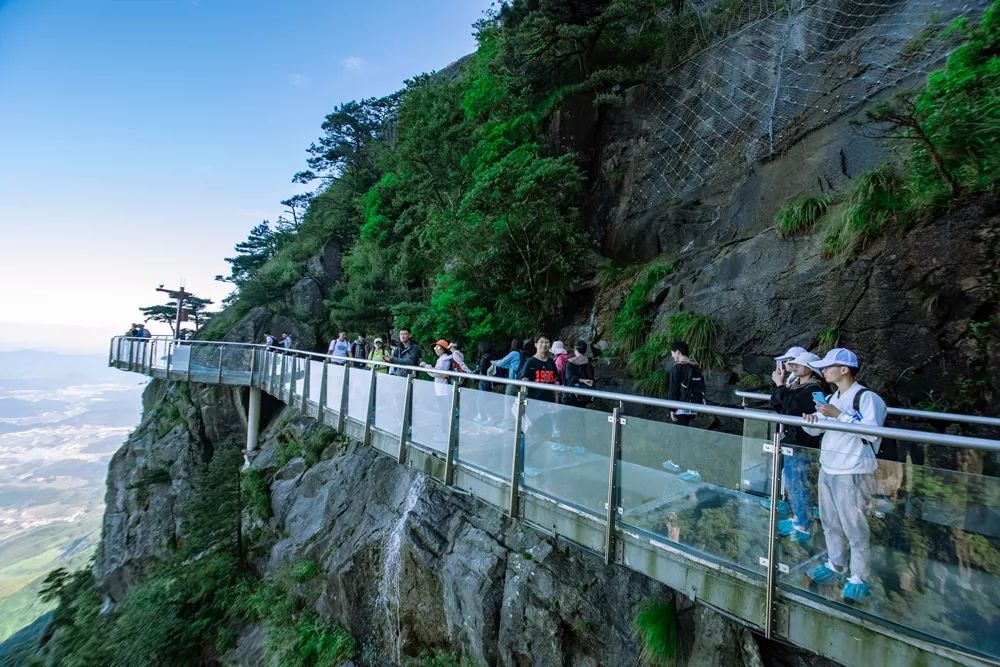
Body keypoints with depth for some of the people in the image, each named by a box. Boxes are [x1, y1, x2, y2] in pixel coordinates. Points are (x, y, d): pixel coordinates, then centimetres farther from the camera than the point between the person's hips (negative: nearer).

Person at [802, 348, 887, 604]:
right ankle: (835, 566, 34)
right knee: (831, 523, 19)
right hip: (827, 468, 8)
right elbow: (816, 430, 15)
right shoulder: (831, 398, 12)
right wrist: (810, 420, -6)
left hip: (852, 472, -8)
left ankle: (859, 578, 16)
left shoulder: (867, 397, -12)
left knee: (854, 527, 2)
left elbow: (872, 432, -25)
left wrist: (837, 415, -26)